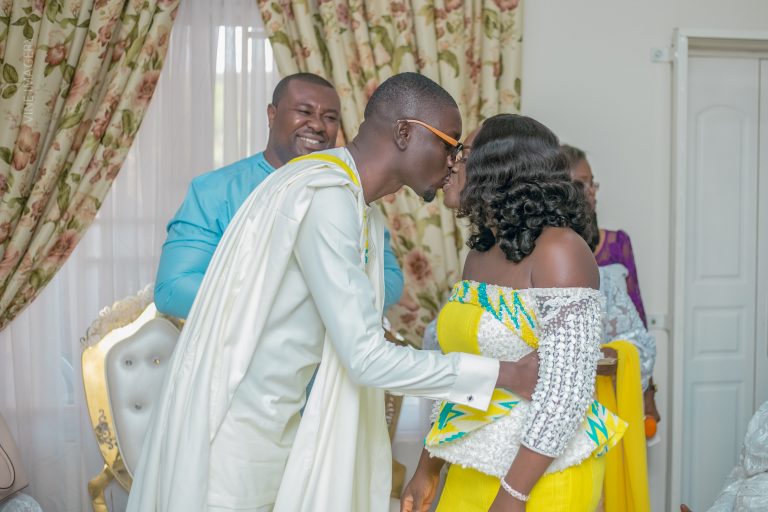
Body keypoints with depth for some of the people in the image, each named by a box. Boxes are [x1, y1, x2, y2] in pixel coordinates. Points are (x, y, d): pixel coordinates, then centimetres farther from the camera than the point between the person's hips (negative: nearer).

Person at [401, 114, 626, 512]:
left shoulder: (559, 249, -16)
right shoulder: (479, 255, 6)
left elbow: (567, 388, -20)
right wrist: (427, 469, 12)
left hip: (541, 475, -6)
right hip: (473, 469, 7)